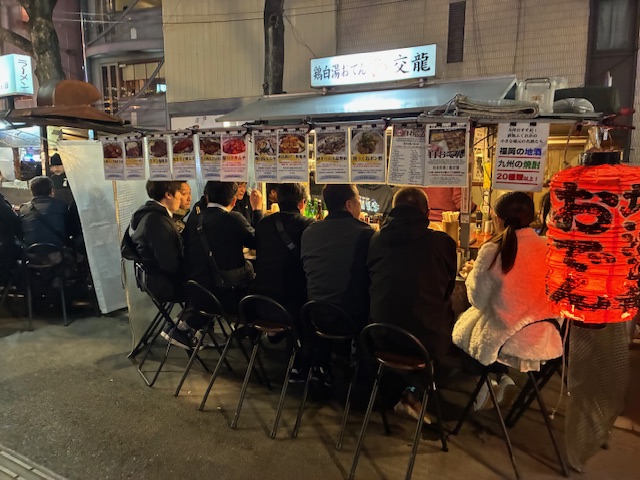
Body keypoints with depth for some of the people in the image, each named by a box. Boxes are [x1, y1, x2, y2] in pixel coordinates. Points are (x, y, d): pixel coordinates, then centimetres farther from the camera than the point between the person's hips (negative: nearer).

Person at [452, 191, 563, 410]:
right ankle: (501, 377, 23)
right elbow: (536, 292, 10)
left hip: (507, 336, -4)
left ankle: (499, 377, 23)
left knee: (463, 325, 24)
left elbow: (479, 300, -7)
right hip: (546, 336, 5)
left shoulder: (492, 250, -16)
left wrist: (473, 274, 10)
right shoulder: (548, 248, -6)